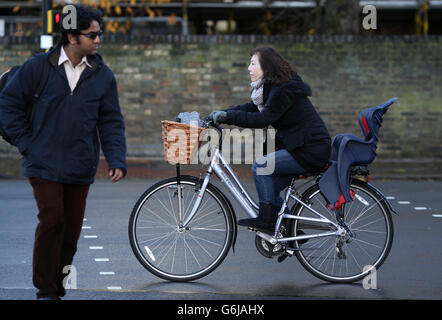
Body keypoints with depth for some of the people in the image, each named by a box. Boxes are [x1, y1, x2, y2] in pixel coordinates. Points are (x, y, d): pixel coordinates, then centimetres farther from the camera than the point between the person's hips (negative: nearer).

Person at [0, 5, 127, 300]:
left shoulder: (103, 76, 6)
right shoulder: (38, 67, -2)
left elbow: (111, 121, 7)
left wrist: (117, 160, -5)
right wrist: (26, 143, -1)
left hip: (80, 169, 3)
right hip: (45, 165, -3)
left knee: (72, 229, 6)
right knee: (52, 221, -13)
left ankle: (58, 286, 21)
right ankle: (45, 290, -3)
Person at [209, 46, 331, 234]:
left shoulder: (285, 90, -19)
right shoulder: (271, 87, 14)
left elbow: (263, 119, -27)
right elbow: (249, 108, 12)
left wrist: (228, 117, -28)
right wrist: (219, 115, 0)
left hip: (312, 151, -11)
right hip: (297, 146, 11)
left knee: (260, 166, -19)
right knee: (269, 185, 11)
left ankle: (266, 220, -13)